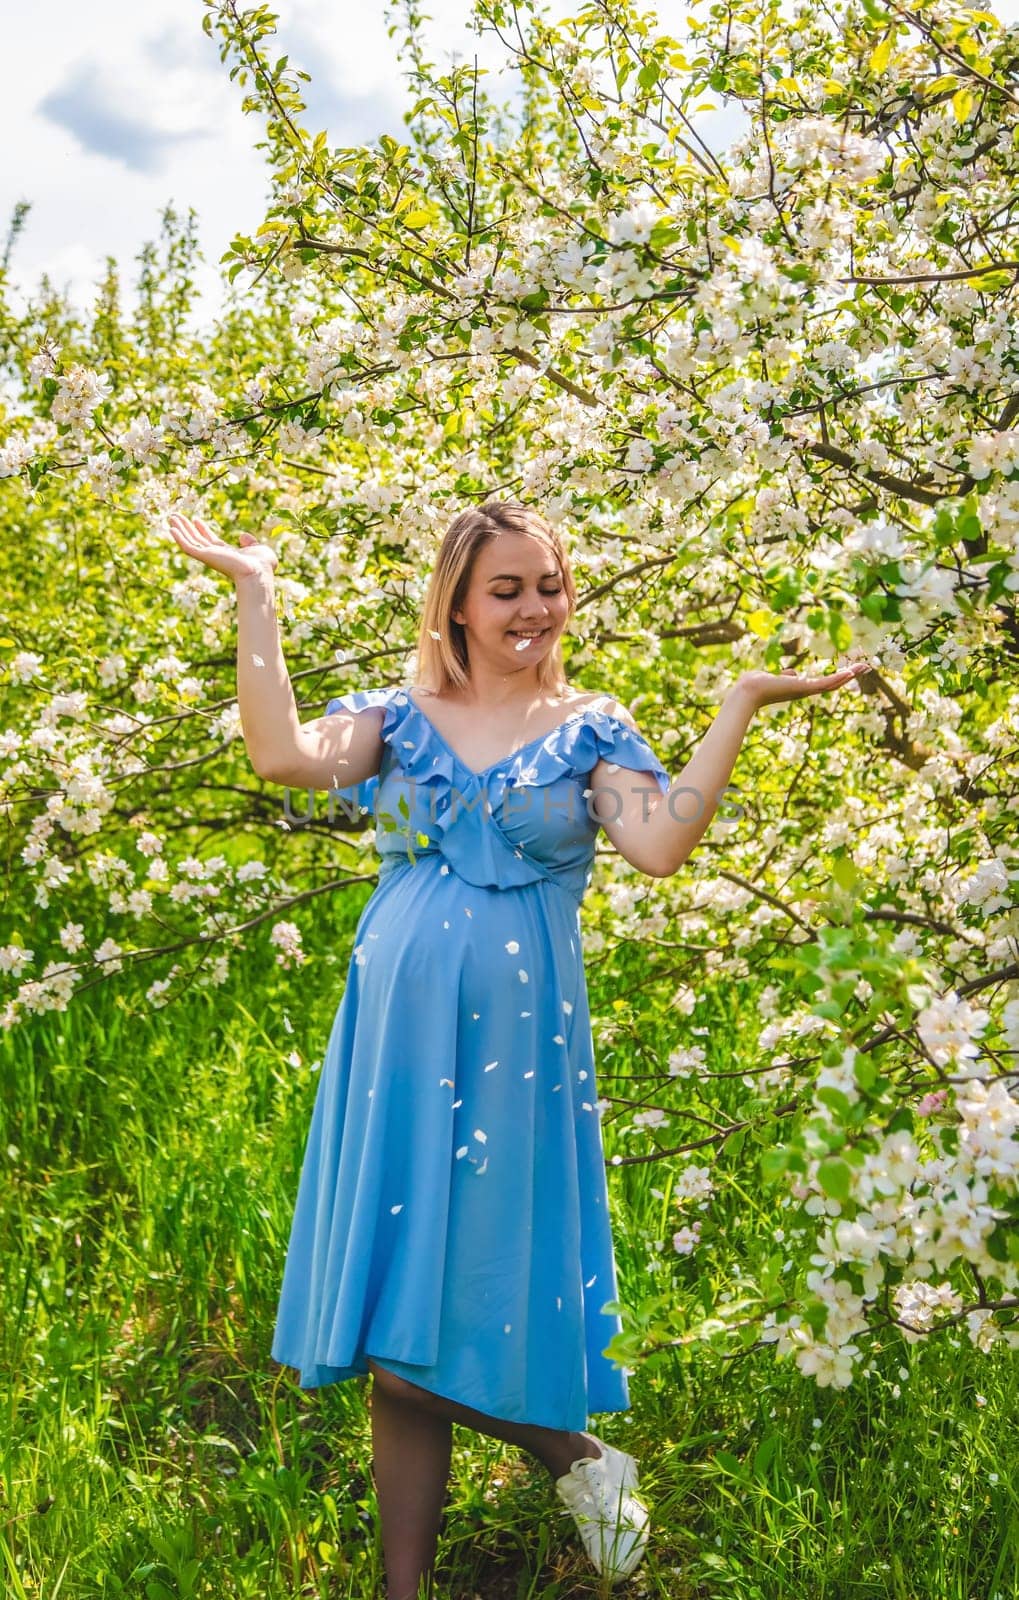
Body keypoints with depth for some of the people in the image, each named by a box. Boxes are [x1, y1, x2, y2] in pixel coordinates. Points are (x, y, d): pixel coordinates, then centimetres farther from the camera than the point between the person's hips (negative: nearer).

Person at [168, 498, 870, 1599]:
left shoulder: (591, 729, 4)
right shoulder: (399, 714, 7)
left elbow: (660, 846, -13)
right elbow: (286, 757, -12)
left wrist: (743, 701, -13)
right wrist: (254, 595, -9)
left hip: (515, 1041, -2)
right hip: (401, 1031, 2)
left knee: (468, 1290, -3)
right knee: (395, 1313, 7)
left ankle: (575, 1452, 27)